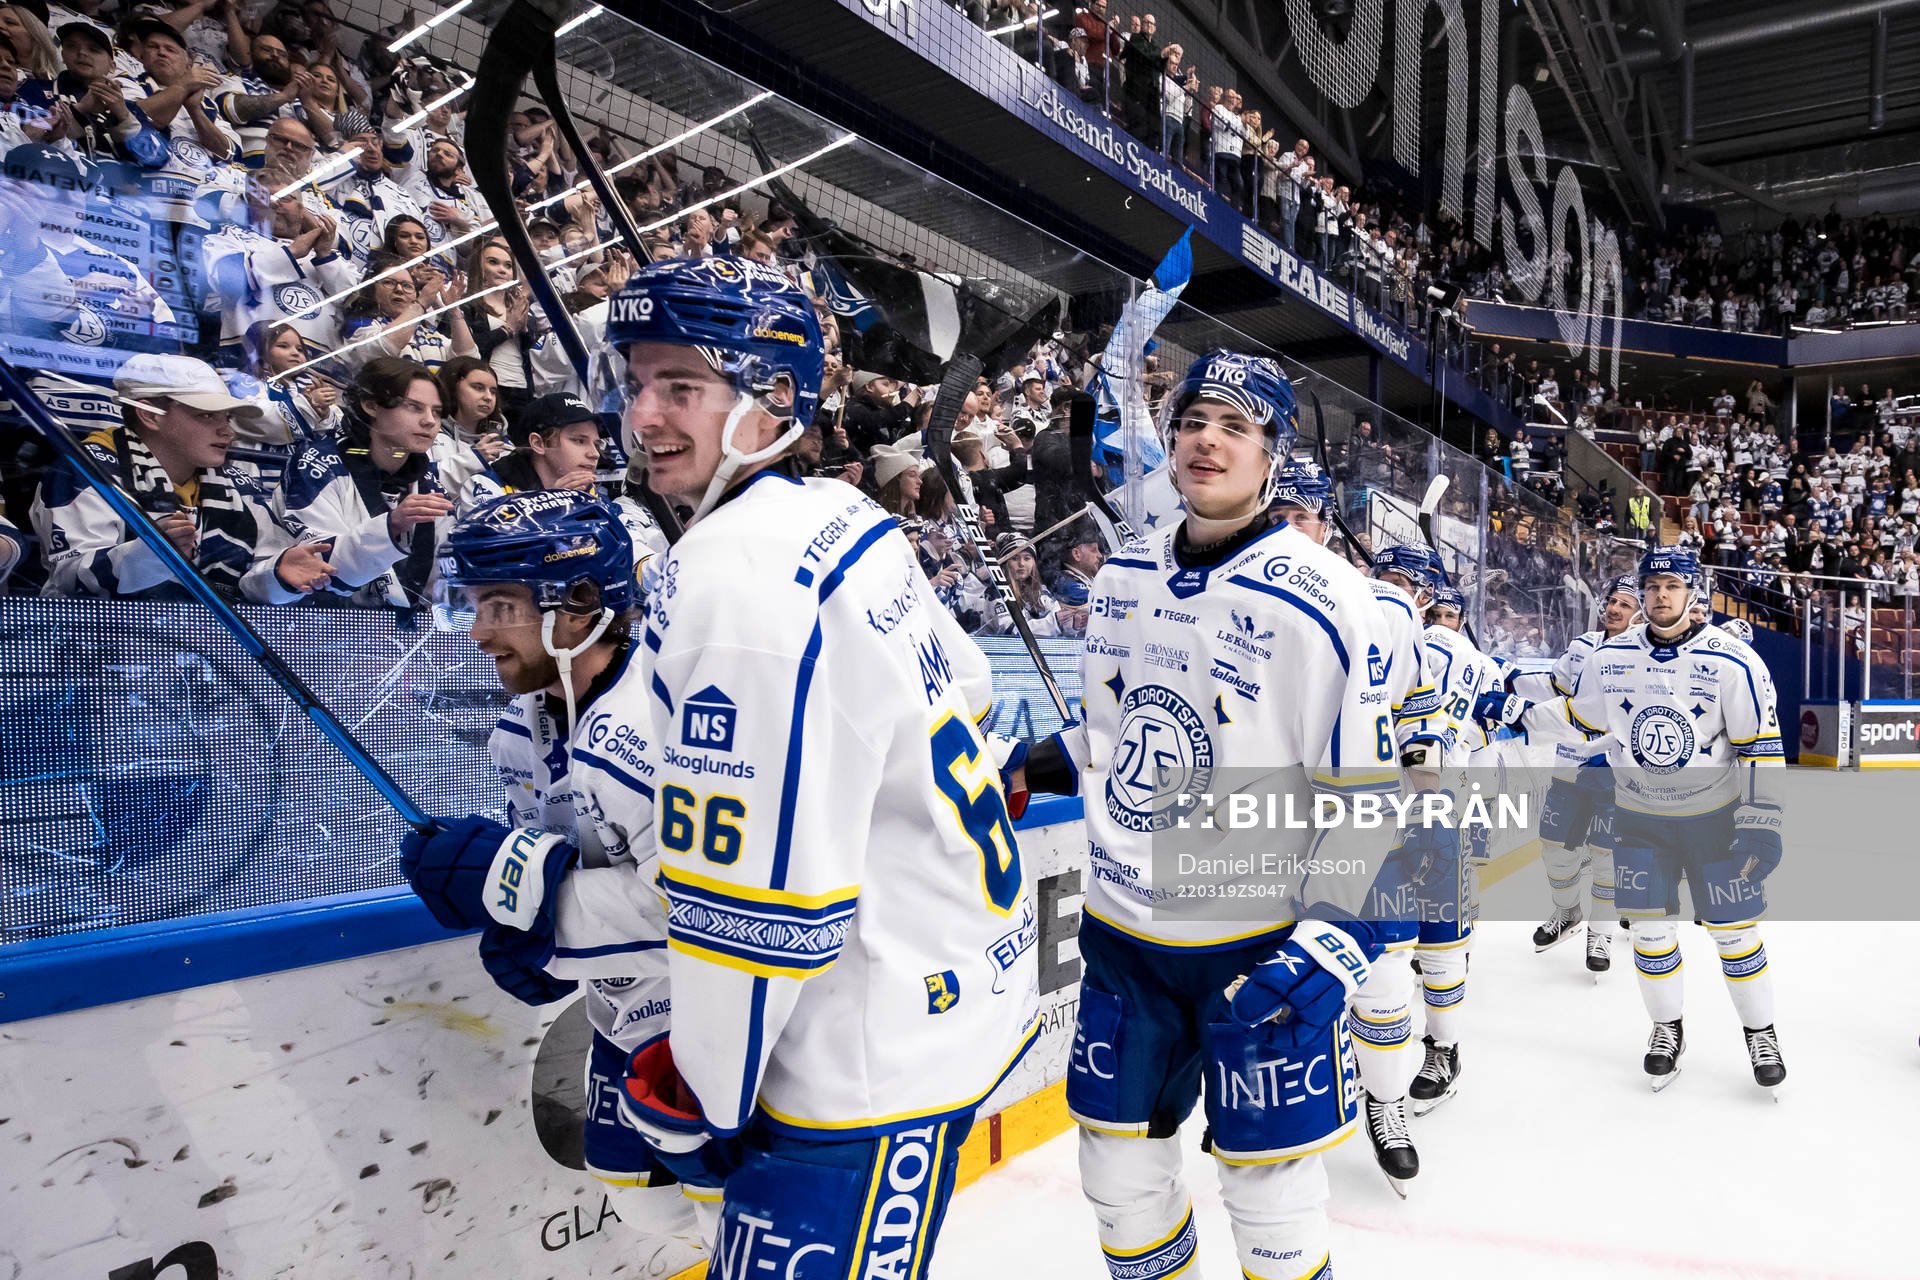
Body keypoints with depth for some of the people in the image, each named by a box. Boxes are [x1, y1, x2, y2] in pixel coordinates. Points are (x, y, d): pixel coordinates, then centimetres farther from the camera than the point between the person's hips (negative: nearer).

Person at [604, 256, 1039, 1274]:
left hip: (880, 1054, -10)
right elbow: (962, 685, 16)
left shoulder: (733, 580, -25)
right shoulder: (847, 517, 3)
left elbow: (745, 897, -25)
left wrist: (701, 1096, -10)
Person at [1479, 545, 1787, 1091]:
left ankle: (1760, 1031, 28)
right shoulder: (1610, 658, -4)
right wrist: (1518, 712, -5)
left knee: (1734, 928, 6)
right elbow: (1580, 719, 9)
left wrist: (1762, 826, -14)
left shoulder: (1734, 663, -14)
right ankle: (1667, 1029, 26)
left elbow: (1763, 749, -11)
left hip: (1715, 816, -2)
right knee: (1650, 925, 6)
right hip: (1639, 817, 2)